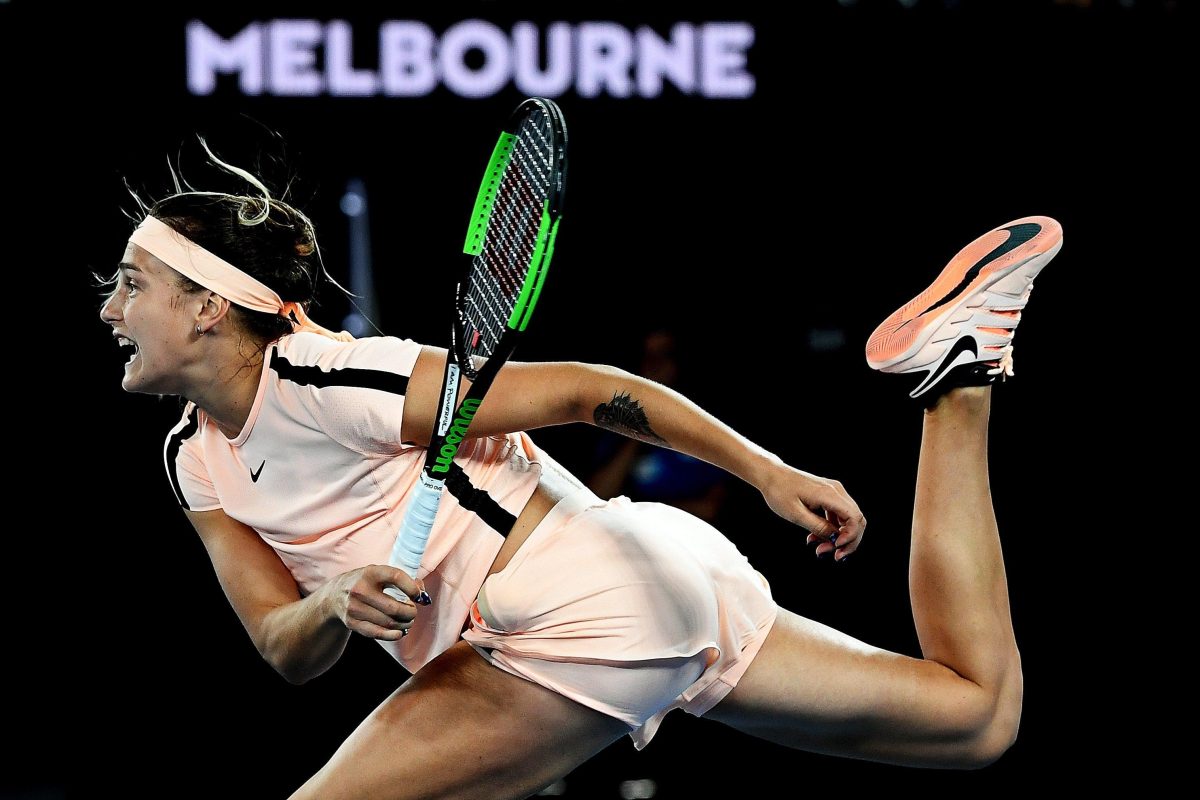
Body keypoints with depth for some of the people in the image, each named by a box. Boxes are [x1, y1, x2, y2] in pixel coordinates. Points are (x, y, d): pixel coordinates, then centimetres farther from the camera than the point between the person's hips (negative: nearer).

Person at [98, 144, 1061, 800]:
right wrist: (337, 606, -18)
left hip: (581, 604, -9)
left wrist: (768, 472, -15)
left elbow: (585, 389, -15)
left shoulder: (316, 380, -17)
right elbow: (286, 649, 6)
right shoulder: (196, 459, 10)